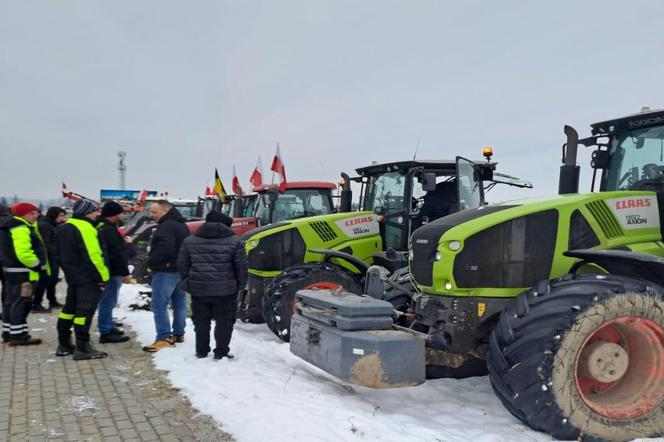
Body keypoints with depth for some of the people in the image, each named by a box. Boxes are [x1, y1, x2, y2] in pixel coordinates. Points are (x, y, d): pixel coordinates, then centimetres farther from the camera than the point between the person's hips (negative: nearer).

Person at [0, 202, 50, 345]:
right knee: (22, 303, -5)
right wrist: (40, 267, -20)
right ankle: (18, 335, -1)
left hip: (12, 270, 11)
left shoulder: (12, 226, 16)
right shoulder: (20, 229, -19)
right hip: (23, 272, -11)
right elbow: (24, 253, -30)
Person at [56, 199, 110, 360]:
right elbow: (93, 255, -23)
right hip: (88, 277, -10)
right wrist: (102, 276, -18)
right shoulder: (84, 227, -18)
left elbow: (62, 254, 19)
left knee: (70, 309, 16)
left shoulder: (65, 227, 14)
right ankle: (82, 348, -3)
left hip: (72, 276, 10)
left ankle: (64, 345, 24)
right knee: (85, 311, -6)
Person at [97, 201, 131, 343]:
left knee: (108, 301, 19)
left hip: (109, 271, 11)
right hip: (111, 272, -11)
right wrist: (125, 273, -21)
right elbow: (117, 254, -23)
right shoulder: (108, 230, -20)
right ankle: (106, 332, 0)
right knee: (108, 301, -5)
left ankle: (109, 327, 31)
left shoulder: (103, 227, 15)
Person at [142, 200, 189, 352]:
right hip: (182, 270, 10)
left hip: (166, 271, -10)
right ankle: (178, 334, 24)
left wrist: (151, 262, -14)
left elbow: (165, 248, -28)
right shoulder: (182, 225, 15)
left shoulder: (166, 226, -18)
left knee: (159, 305, -7)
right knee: (180, 303, 14)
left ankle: (164, 338, -9)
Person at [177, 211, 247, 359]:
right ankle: (221, 352, 8)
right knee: (224, 321, 7)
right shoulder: (234, 241, -3)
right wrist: (240, 285, 7)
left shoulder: (190, 241, 6)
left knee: (201, 321, 14)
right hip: (225, 290, -3)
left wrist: (188, 283, 19)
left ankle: (201, 351, 20)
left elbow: (182, 265, 9)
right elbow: (241, 266, -4)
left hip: (199, 289, 3)